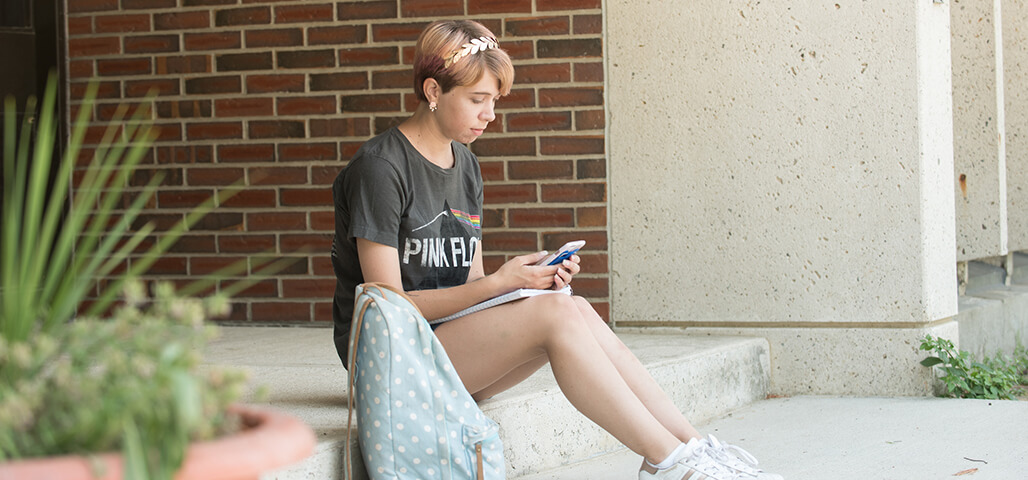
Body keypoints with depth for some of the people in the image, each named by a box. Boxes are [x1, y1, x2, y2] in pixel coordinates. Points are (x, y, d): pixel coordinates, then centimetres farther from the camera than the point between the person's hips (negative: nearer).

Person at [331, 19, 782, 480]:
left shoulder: (466, 166, 14)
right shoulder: (380, 168, -13)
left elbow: (470, 282, 12)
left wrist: (534, 279, -8)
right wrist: (498, 283, -20)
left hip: (453, 334, 7)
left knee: (574, 308, -19)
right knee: (555, 313, -26)